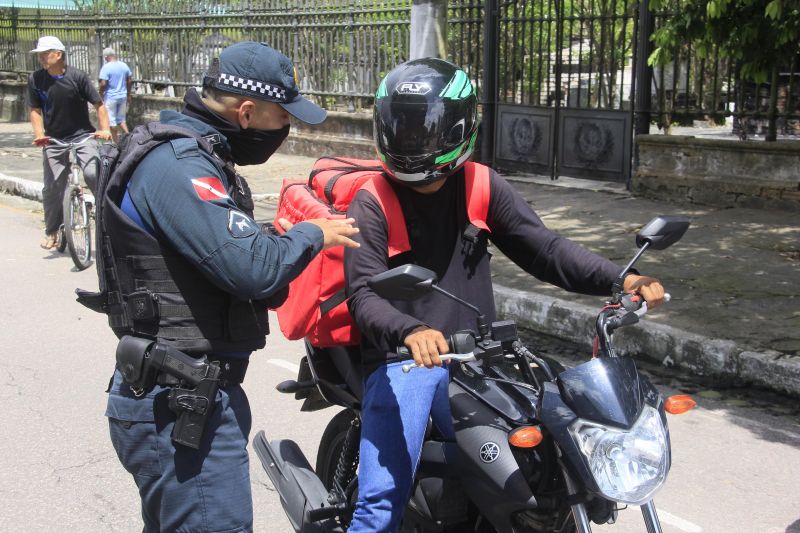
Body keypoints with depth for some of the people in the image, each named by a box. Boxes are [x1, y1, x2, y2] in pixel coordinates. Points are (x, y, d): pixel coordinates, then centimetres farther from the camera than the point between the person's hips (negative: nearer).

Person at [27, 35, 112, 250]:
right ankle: (51, 232, 20)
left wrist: (105, 129, -19)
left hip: (82, 135, -2)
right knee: (52, 187, 2)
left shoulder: (77, 76, -10)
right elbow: (35, 110, 3)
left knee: (93, 174, -26)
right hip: (53, 140, 3)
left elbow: (98, 104, -6)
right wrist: (39, 134, -13)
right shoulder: (36, 79, -3)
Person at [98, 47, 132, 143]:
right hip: (122, 96, 6)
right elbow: (130, 81, 8)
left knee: (112, 121, 6)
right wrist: (128, 95, 18)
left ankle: (116, 142, 11)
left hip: (110, 97, -6)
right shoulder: (124, 65, 3)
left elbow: (103, 84, -19)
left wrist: (100, 95, -1)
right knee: (121, 119, 18)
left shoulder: (106, 67, -15)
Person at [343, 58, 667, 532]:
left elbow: (543, 247, -2)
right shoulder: (372, 203, -6)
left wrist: (618, 280, -17)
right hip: (401, 359, -3)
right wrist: (410, 332, -37)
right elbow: (365, 295, -15)